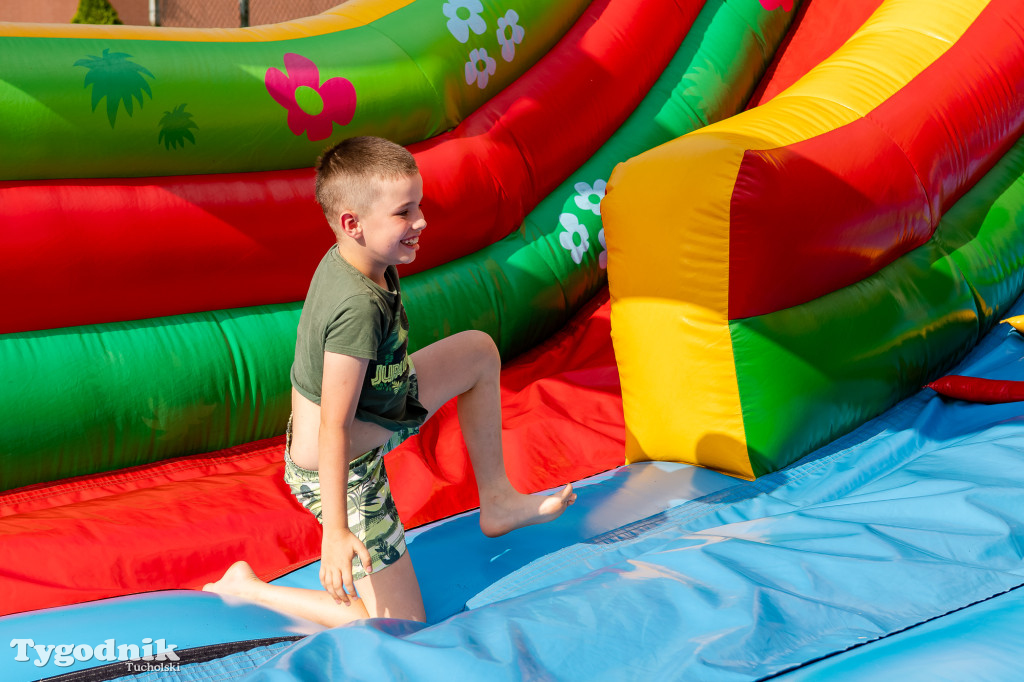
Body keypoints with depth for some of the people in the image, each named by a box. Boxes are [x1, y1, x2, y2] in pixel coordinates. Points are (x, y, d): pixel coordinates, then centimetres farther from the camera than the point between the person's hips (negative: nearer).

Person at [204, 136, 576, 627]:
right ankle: (246, 588, 7)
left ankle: (496, 499, 22)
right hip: (343, 473, -10)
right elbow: (333, 428, -32)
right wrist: (336, 531, -29)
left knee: (479, 349, 13)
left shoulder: (345, 259, -6)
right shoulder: (360, 307, -34)